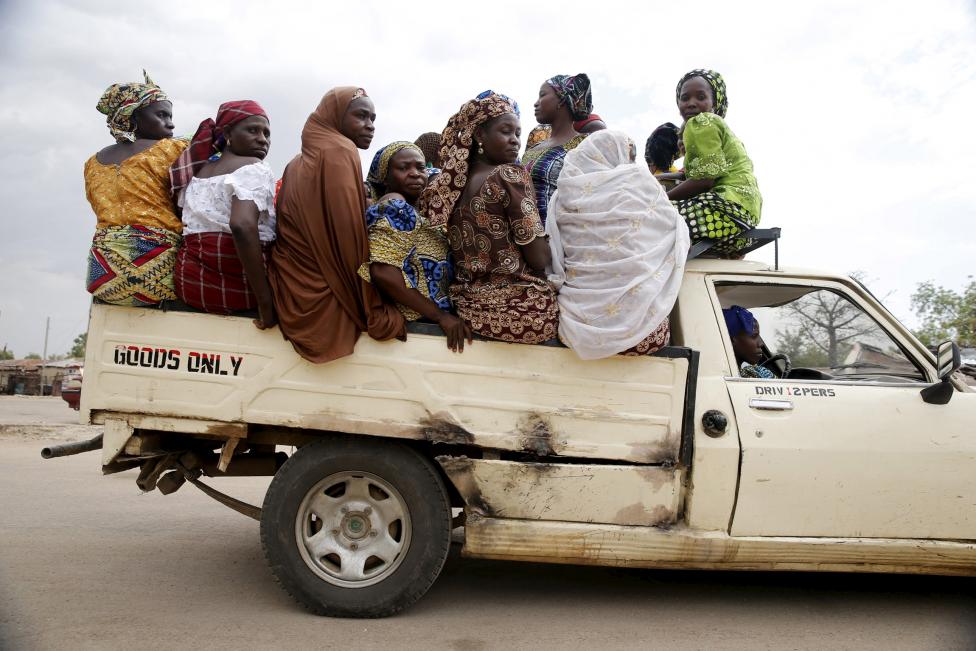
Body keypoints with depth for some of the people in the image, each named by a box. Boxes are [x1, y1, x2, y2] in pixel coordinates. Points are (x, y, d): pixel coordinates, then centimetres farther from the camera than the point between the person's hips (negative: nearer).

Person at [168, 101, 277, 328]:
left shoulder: (196, 172, 17)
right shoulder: (254, 169, -7)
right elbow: (242, 225, -25)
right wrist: (266, 302, -25)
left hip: (189, 282, 8)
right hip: (238, 287, -8)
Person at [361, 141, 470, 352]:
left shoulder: (409, 210, 15)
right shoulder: (394, 206, -12)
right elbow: (383, 272, -24)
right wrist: (440, 316, -21)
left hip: (425, 315, 9)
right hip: (421, 320, -9)